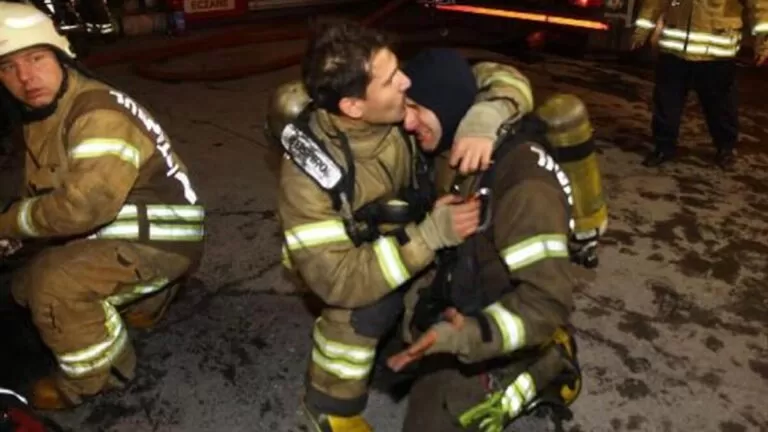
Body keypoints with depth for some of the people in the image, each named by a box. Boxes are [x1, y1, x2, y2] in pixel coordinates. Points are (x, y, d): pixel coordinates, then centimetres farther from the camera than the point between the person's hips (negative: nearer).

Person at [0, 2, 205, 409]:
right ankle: (144, 297, 29)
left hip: (161, 237, -10)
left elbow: (83, 205, -34)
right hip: (114, 232, 10)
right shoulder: (36, 117, 9)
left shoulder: (99, 114, -25)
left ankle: (99, 373, -1)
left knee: (53, 284, -27)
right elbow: (40, 191, 13)